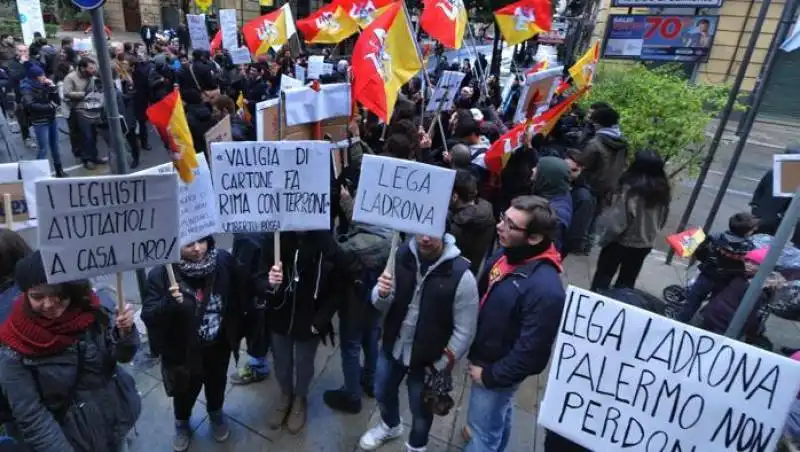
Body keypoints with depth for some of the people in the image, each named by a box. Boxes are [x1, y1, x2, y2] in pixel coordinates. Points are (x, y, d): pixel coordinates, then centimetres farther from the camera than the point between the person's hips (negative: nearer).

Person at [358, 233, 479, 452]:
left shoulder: (461, 275, -26)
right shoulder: (402, 255, -14)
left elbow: (464, 331, -16)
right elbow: (383, 305, -4)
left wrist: (441, 367, -11)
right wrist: (382, 293, -27)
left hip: (428, 360, -4)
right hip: (392, 347, 4)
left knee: (420, 410, 22)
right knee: (383, 394, 28)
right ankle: (390, 426, 61)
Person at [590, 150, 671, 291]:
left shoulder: (631, 190, -23)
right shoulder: (663, 192, -3)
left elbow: (617, 221, -22)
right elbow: (662, 219, 7)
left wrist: (604, 238, -8)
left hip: (622, 241, -6)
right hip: (645, 245, 6)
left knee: (603, 276, 11)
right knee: (627, 281, 18)